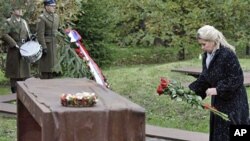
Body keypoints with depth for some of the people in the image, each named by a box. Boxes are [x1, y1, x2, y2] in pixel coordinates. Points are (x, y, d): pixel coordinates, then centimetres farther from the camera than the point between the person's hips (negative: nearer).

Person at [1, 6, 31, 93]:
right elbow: (4, 35, -13)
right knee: (14, 70, -2)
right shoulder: (8, 22, -3)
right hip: (13, 50, -5)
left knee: (24, 69, 6)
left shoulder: (24, 22, 16)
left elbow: (28, 34, 22)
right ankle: (15, 91, 4)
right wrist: (15, 44, -18)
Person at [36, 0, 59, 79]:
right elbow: (40, 34, -16)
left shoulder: (56, 16, 12)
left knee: (53, 64, 11)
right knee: (45, 67, -2)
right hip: (46, 44, -7)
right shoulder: (42, 18, -12)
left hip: (55, 45, 7)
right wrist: (44, 47, -20)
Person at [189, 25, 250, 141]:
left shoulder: (227, 55, -23)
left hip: (233, 100, -8)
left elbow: (237, 78, -22)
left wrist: (218, 90, -24)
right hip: (218, 100, 8)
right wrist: (191, 90, 0)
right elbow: (204, 78, 12)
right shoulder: (206, 56, 4)